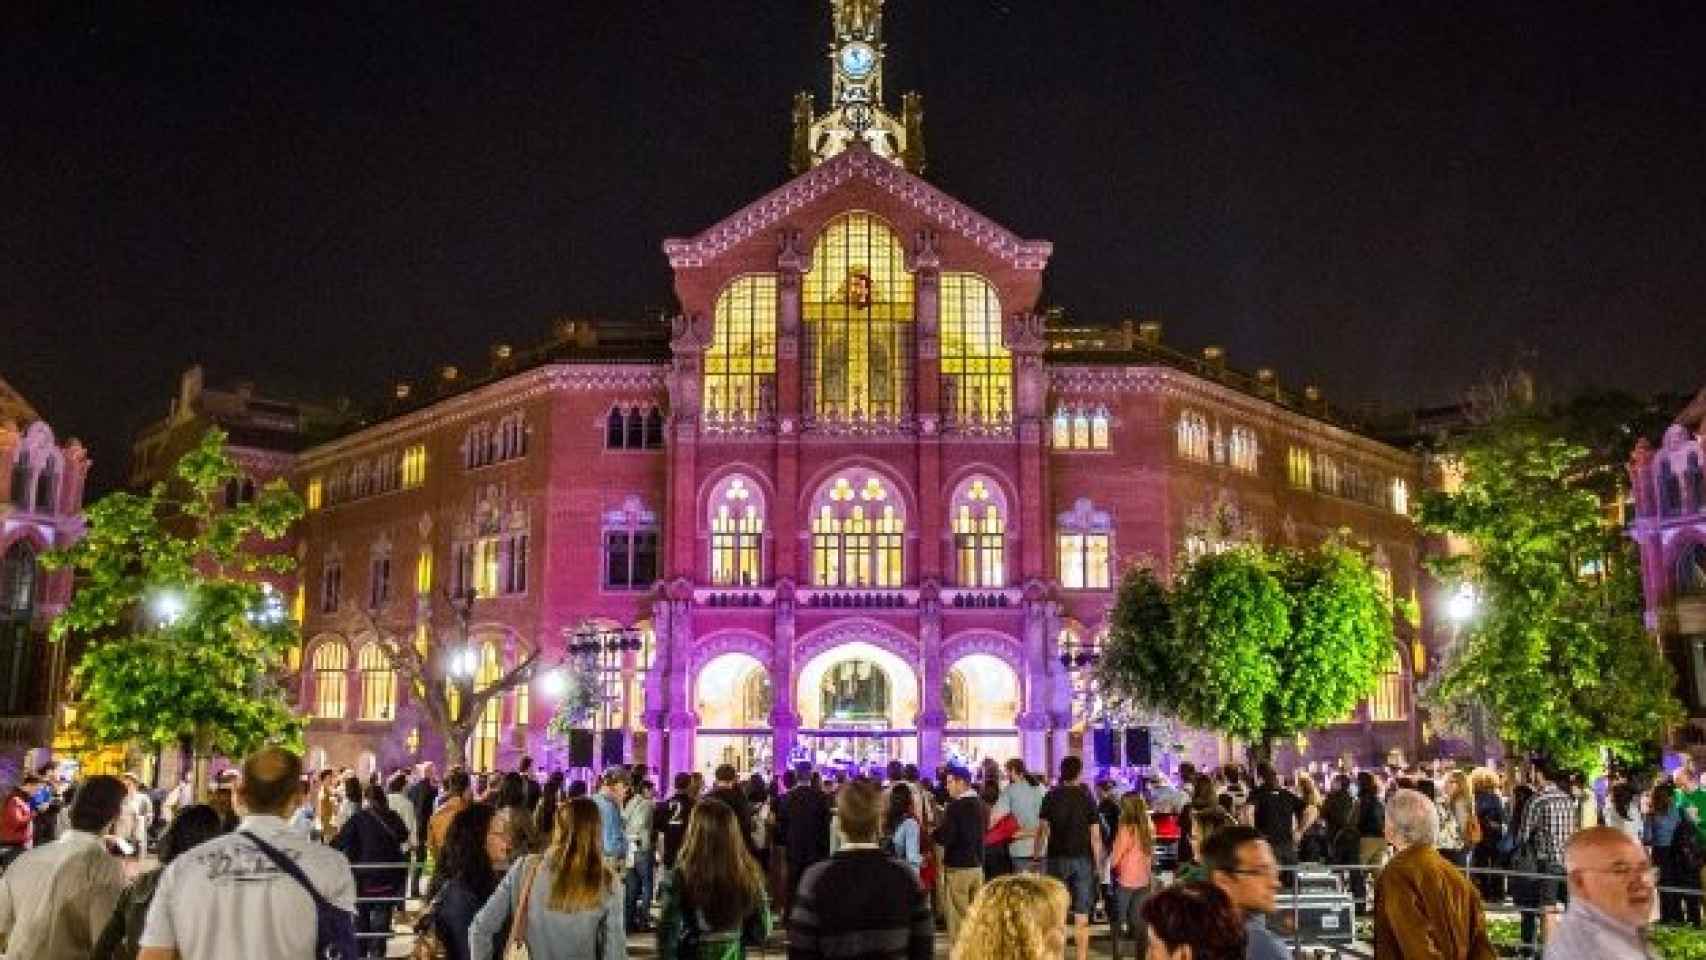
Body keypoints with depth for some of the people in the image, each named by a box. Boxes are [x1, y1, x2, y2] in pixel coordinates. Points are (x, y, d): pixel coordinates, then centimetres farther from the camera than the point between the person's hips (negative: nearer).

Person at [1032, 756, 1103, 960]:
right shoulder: (1086, 798, -2)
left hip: (1057, 857, 1)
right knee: (1082, 914, 4)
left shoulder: (1051, 797, 0)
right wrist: (1098, 863, 3)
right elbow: (1095, 835, -3)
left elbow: (1042, 829, -4)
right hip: (1082, 858, -1)